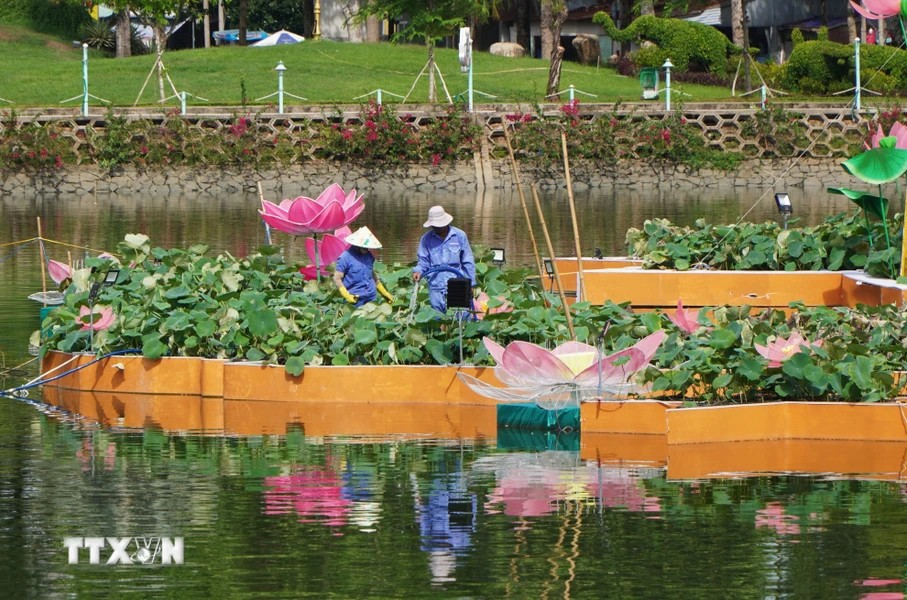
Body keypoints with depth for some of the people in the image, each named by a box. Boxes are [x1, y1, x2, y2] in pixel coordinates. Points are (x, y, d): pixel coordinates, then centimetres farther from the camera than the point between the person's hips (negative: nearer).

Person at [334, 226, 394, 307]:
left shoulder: (369, 256, 10)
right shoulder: (345, 258, -8)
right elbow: (337, 279, -9)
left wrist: (385, 293, 26)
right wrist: (347, 296, -21)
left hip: (372, 298, 5)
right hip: (355, 300, -5)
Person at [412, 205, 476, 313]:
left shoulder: (460, 236, 1)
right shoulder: (426, 238, 4)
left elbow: (468, 262, 5)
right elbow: (423, 260, 8)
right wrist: (418, 271, -14)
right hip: (436, 287, 2)